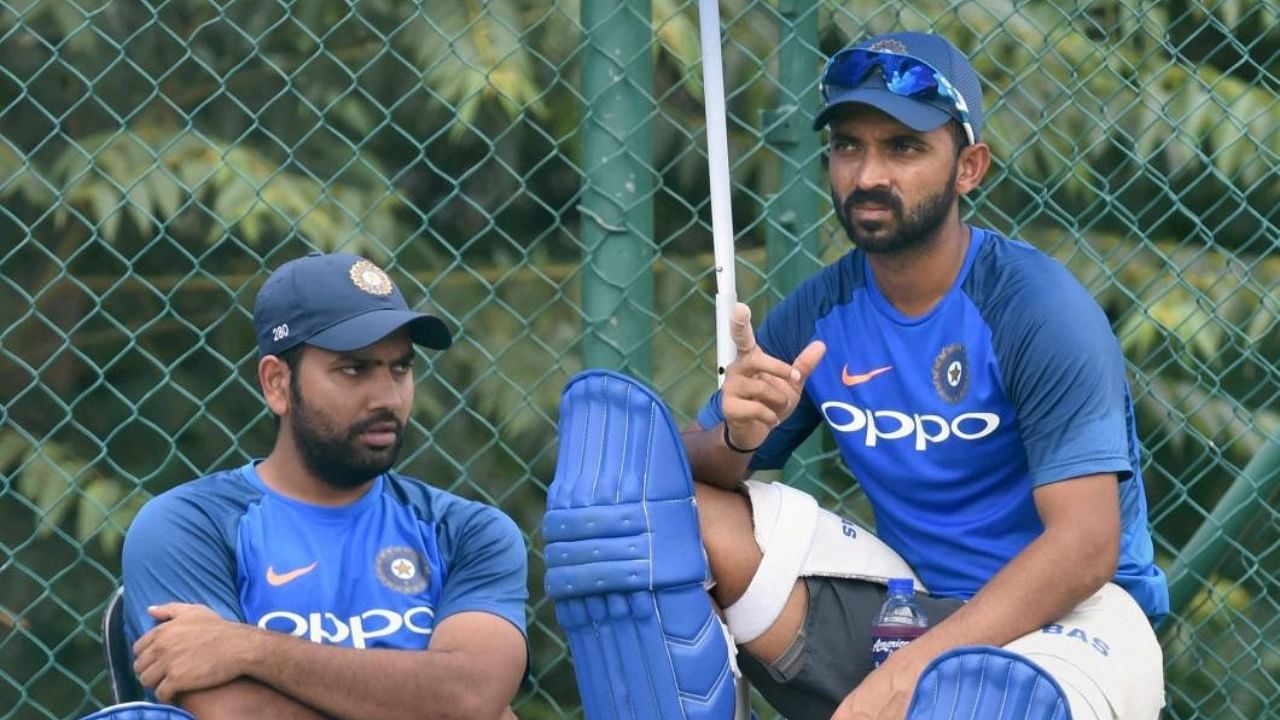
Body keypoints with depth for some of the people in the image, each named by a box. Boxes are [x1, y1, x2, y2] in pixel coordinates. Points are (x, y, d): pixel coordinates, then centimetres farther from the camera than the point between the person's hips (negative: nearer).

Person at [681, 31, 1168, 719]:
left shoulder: (1036, 305, -15)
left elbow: (1086, 546, -23)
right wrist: (739, 436, -21)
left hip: (1060, 611, -5)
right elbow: (697, 467, 5)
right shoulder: (820, 312, 2)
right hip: (904, 603, 5)